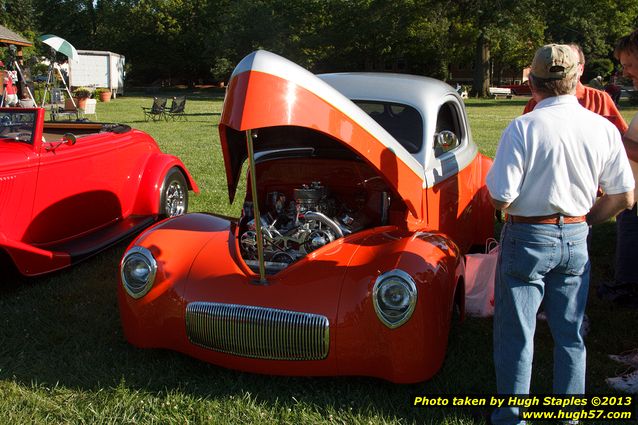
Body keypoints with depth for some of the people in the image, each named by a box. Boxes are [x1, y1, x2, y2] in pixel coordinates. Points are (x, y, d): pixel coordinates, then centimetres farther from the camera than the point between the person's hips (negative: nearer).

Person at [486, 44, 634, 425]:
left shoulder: (523, 128, -16)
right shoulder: (605, 129, -2)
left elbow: (501, 197, -18)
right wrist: (584, 220, 16)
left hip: (528, 239, -4)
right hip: (575, 240, 5)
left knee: (515, 335, 9)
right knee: (571, 335, 18)